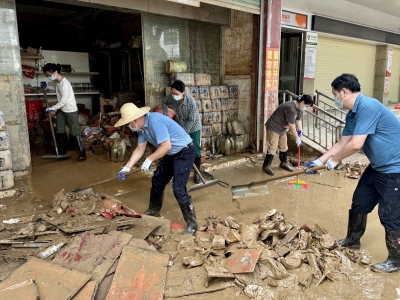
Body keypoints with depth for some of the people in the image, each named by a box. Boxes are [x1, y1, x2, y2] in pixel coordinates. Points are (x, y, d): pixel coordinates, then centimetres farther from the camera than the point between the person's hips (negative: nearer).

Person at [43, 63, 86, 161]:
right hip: (61, 110, 9)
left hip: (70, 110, -9)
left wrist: (52, 108, -14)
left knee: (75, 132, -7)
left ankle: (82, 153, -2)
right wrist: (55, 110, 7)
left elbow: (63, 100, -23)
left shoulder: (65, 83, -23)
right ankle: (62, 150, 28)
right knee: (60, 131, 13)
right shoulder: (57, 82, 5)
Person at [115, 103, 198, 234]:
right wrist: (127, 167, 6)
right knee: (157, 181, 16)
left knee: (178, 189, -14)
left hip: (185, 152, -10)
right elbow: (139, 149, 9)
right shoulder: (142, 126, 1)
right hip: (171, 154, 10)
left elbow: (166, 146, -30)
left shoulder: (154, 121, -29)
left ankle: (192, 223, 1)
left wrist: (149, 160, -21)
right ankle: (153, 212, 37)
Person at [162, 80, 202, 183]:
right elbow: (164, 102, 5)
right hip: (181, 127, 4)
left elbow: (191, 120, -26)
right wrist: (165, 116, -1)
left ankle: (197, 173, 14)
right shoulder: (171, 97, -20)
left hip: (193, 127, -4)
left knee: (196, 150, 1)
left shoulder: (191, 101, -33)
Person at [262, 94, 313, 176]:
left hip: (282, 129, 10)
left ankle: (284, 163, 34)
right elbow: (291, 126, -28)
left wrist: (300, 130, -4)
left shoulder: (299, 108, -1)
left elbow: (298, 120, 11)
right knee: (272, 147, -7)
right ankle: (266, 166, 4)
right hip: (273, 128, -10)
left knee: (283, 147, 17)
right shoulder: (290, 108, -32)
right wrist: (297, 139, -19)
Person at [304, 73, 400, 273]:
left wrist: (335, 160, -14)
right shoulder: (352, 115, 4)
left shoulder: (368, 107, -27)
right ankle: (352, 241, 36)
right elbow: (341, 144, 9)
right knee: (359, 204, 17)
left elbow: (355, 145, -30)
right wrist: (319, 161, 8)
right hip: (377, 167, 10)